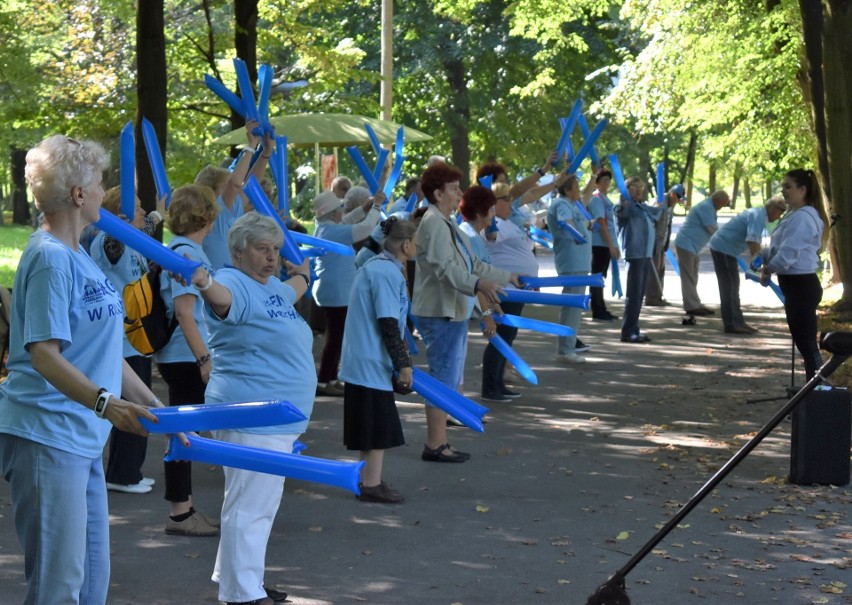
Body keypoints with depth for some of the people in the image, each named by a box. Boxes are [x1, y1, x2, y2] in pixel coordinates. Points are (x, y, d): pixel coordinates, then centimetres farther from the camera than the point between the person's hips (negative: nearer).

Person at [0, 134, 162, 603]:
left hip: (81, 439, 10)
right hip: (46, 439, -10)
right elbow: (43, 354, -23)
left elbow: (103, 352, 21)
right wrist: (105, 404, -34)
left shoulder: (77, 257, 15)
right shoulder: (50, 258, -14)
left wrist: (154, 406, 22)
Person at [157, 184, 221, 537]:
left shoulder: (178, 249, 13)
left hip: (183, 358, 10)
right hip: (185, 358, -10)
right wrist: (204, 358, -22)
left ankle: (184, 508, 21)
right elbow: (184, 312, -21)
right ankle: (179, 515, 2)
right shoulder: (188, 253, -16)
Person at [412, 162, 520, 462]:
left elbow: (471, 264, 26)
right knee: (443, 380, -8)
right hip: (440, 313, -11)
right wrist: (479, 284, -42)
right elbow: (445, 268, -29)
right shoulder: (434, 224, -15)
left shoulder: (446, 224, 19)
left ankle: (439, 442, 19)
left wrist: (507, 277, 27)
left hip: (454, 312, 11)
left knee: (450, 381, 13)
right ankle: (434, 446, -3)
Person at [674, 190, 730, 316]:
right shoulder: (706, 207, -16)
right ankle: (692, 306, -10)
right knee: (689, 277, -9)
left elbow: (712, 228, 19)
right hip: (686, 244, -11)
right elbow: (713, 229, -18)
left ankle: (695, 305, 19)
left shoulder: (708, 207, 17)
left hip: (691, 246, 11)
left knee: (692, 277, 14)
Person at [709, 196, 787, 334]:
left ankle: (736, 322, 18)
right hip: (723, 248, -11)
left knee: (732, 286, 13)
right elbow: (752, 240, -30)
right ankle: (731, 324, -5)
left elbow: (755, 242, 22)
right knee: (729, 287, -7)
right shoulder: (758, 216, -17)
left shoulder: (758, 214, 15)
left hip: (721, 247, 11)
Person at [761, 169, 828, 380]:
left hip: (801, 285, -11)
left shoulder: (802, 217, -20)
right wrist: (764, 259, 3)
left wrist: (768, 269, -7)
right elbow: (780, 246, 22)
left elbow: (788, 252, -24)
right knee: (805, 342, 16)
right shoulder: (795, 214, 16)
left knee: (806, 343, -8)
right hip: (796, 284, 11)